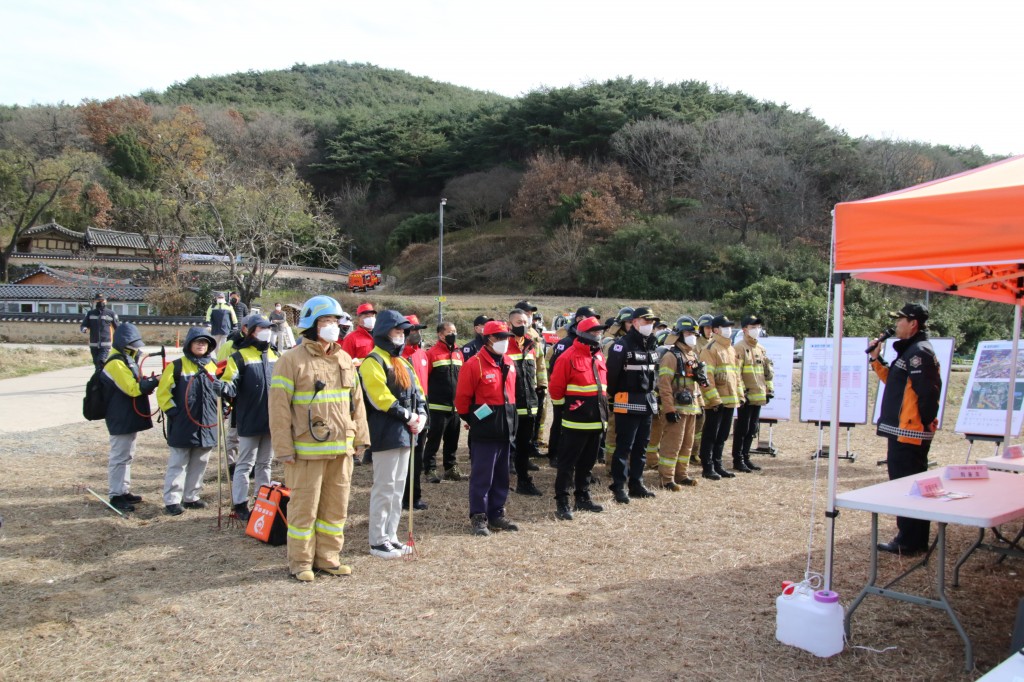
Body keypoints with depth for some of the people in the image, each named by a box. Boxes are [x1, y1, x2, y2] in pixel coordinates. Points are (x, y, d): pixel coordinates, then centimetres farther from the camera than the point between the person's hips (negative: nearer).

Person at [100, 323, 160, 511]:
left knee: (127, 455, 17)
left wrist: (146, 383, 0)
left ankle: (124, 491, 27)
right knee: (119, 457, -3)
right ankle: (116, 496, 3)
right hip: (121, 419, -10)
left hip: (130, 418, 10)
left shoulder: (127, 359, 12)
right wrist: (154, 381, -22)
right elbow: (132, 388, -23)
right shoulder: (116, 363, -19)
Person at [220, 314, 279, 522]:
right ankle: (240, 504, 9)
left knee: (265, 463, 15)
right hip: (249, 421, -6)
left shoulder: (274, 355, 11)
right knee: (245, 464, 2)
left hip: (271, 420, 6)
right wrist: (224, 388, -37)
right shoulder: (240, 356, -8)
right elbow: (231, 384, -17)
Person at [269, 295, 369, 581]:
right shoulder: (292, 360, -8)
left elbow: (356, 402, 16)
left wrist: (359, 437, 11)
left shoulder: (345, 360, 11)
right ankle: (301, 562, 16)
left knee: (336, 506, 13)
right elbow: (279, 407, -10)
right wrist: (284, 449, -12)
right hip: (307, 450, -6)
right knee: (304, 507, 2)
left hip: (341, 449, 6)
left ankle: (328, 557, 26)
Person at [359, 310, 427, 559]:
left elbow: (417, 390, 18)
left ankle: (391, 536, 22)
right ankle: (377, 541, 5)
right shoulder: (373, 362, -10)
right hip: (385, 432, -9)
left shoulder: (403, 362, 18)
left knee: (398, 487, 13)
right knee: (384, 488, -4)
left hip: (405, 433, 9)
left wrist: (421, 414, -1)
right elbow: (380, 397, -19)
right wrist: (407, 416, -15)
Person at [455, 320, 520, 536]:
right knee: (482, 476, -2)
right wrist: (472, 420, 0)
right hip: (484, 432, -7)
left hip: (505, 430, 7)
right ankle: (478, 517, 8)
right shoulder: (474, 364, -13)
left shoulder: (510, 364, 10)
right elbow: (462, 398, -9)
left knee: (501, 476, 13)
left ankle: (496, 514, 23)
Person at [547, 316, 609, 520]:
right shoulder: (568, 357, -12)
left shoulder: (599, 356, 11)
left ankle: (583, 498, 27)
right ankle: (562, 503, 3)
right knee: (568, 463, -2)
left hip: (596, 421, 8)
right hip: (576, 422, -8)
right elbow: (555, 388, -10)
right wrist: (569, 405, -2)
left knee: (587, 462, 16)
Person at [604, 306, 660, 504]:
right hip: (628, 403, -8)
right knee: (624, 447, -5)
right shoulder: (622, 345, -13)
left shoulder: (651, 346, 13)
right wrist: (613, 395, -8)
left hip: (647, 403, 8)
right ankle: (619, 487, 1)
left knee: (641, 447, 13)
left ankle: (636, 484, 22)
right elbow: (612, 372, -15)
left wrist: (652, 390, 15)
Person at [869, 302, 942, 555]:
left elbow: (928, 390, -23)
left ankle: (909, 542, 3)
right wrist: (876, 359, 16)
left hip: (909, 432, -11)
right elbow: (893, 381, 23)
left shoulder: (919, 351, -17)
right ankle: (914, 540, 26)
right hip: (902, 431, 11)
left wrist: (926, 421, -17)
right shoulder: (910, 350, 16)